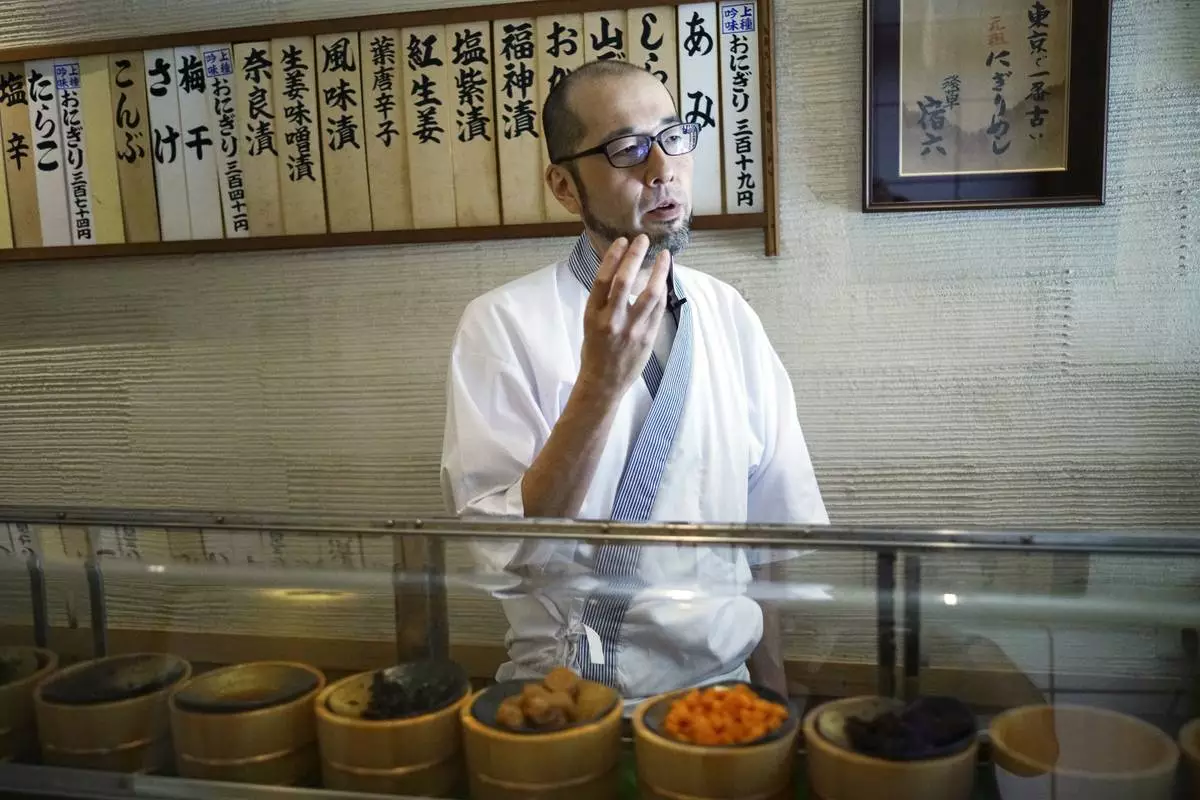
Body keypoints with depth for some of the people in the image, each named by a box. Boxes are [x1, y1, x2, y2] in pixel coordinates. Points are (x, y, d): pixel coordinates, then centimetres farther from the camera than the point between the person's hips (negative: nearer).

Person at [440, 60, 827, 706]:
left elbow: (779, 538, 5)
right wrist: (601, 382, -25)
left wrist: (777, 698, 0)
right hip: (562, 697, -3)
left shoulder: (730, 316, 3)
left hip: (720, 683, 4)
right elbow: (506, 556, -16)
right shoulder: (502, 324, -9)